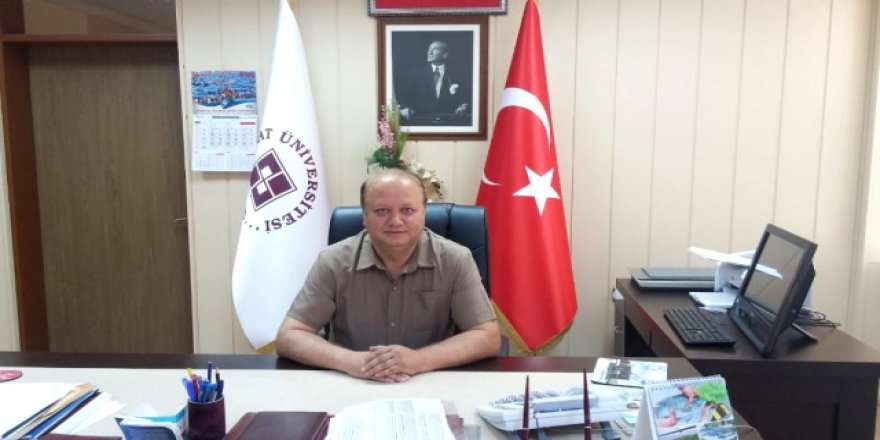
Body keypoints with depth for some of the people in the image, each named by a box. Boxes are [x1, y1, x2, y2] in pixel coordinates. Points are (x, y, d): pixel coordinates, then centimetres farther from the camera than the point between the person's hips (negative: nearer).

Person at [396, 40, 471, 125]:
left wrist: (463, 108, -16)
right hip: (421, 122, 0)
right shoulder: (417, 72, 9)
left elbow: (467, 97, 4)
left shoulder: (458, 75, 5)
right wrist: (404, 107, -12)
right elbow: (401, 91, 5)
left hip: (448, 122, 1)